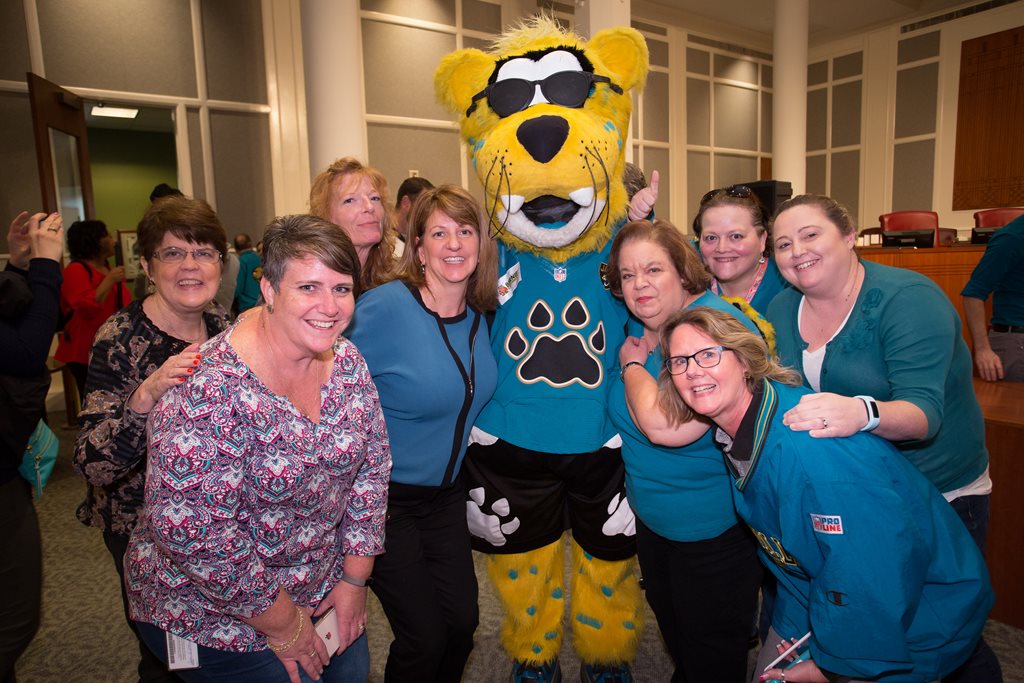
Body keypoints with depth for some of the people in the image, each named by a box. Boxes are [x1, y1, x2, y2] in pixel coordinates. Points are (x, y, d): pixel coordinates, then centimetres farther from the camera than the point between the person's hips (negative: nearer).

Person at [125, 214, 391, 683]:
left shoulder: (347, 364, -8)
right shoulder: (210, 392, -28)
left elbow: (372, 467, 0)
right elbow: (192, 533, -28)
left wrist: (355, 578, -2)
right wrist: (283, 624, -17)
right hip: (215, 620, -6)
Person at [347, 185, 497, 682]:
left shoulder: (479, 315, -2)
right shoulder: (384, 306, -21)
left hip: (447, 493, 6)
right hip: (383, 496, -5)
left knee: (462, 621, 12)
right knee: (424, 638, 2)